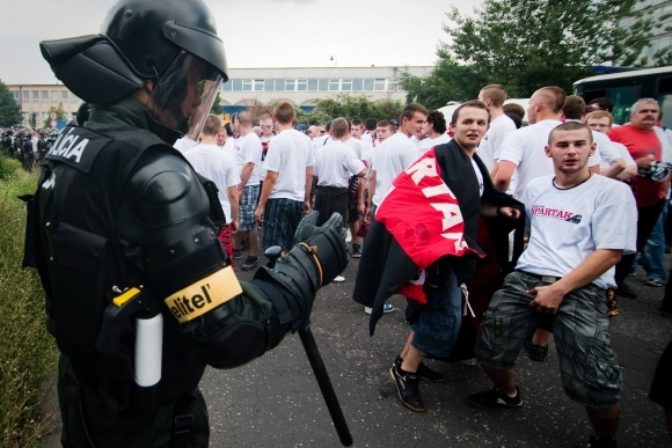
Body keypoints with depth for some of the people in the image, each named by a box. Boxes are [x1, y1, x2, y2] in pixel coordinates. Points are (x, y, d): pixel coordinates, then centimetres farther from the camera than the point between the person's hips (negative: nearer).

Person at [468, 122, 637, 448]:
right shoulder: (535, 188, 15)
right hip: (526, 278, 5)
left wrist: (559, 290, -13)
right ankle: (508, 394, 31)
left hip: (582, 289, -4)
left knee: (595, 385, -15)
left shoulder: (613, 192, -1)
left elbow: (610, 253, -8)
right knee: (488, 348, -3)